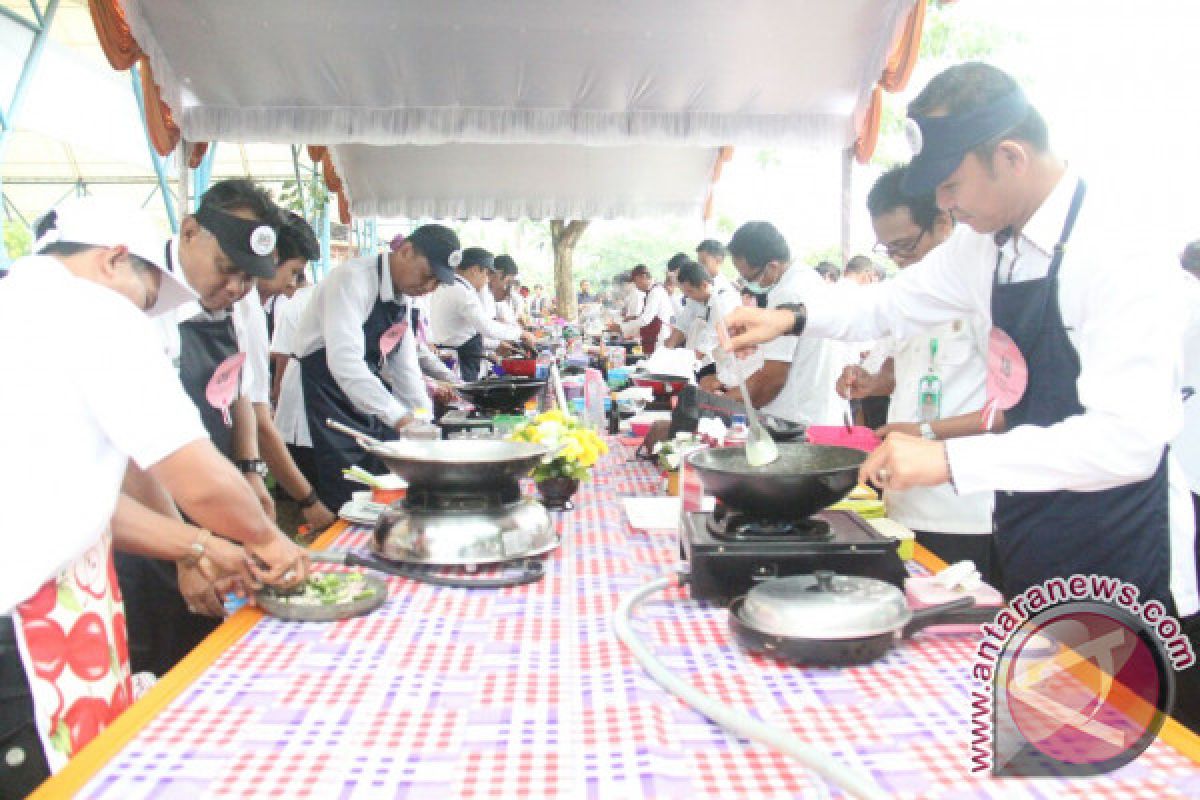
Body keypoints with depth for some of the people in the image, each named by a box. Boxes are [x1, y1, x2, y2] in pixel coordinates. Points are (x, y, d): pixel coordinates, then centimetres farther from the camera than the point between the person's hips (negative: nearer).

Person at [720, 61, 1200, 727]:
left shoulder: (1117, 259, -23)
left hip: (1121, 560, -7)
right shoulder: (986, 243, 1)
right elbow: (898, 302, 15)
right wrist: (792, 319, 1)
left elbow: (1129, 439, -31)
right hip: (1031, 541, 7)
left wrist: (949, 460, -35)